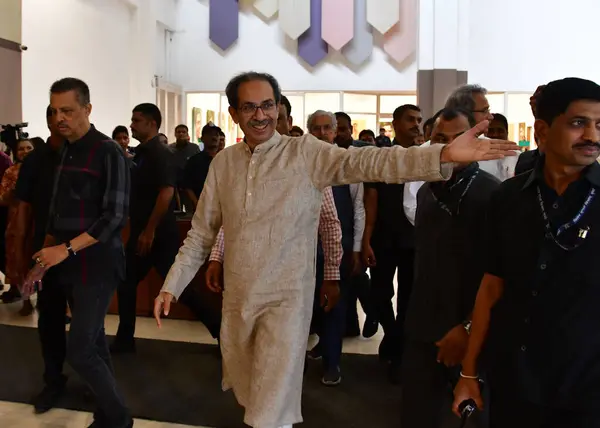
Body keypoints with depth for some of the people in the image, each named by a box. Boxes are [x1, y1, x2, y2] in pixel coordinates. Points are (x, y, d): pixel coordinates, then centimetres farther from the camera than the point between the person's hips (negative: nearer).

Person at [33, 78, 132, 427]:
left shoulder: (108, 152, -11)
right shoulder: (63, 152, 10)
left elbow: (115, 216, -17)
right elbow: (58, 211, 16)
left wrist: (67, 249, -18)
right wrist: (46, 253, 9)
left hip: (98, 263, -7)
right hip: (70, 264, 7)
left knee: (80, 350, -7)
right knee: (93, 341, 14)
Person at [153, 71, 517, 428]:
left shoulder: (306, 153, -9)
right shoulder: (223, 163, 3)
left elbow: (367, 162, -23)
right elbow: (201, 234, 10)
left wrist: (445, 155, -36)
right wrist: (172, 285, 6)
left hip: (285, 298, -4)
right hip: (236, 299, 5)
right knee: (250, 397, 22)